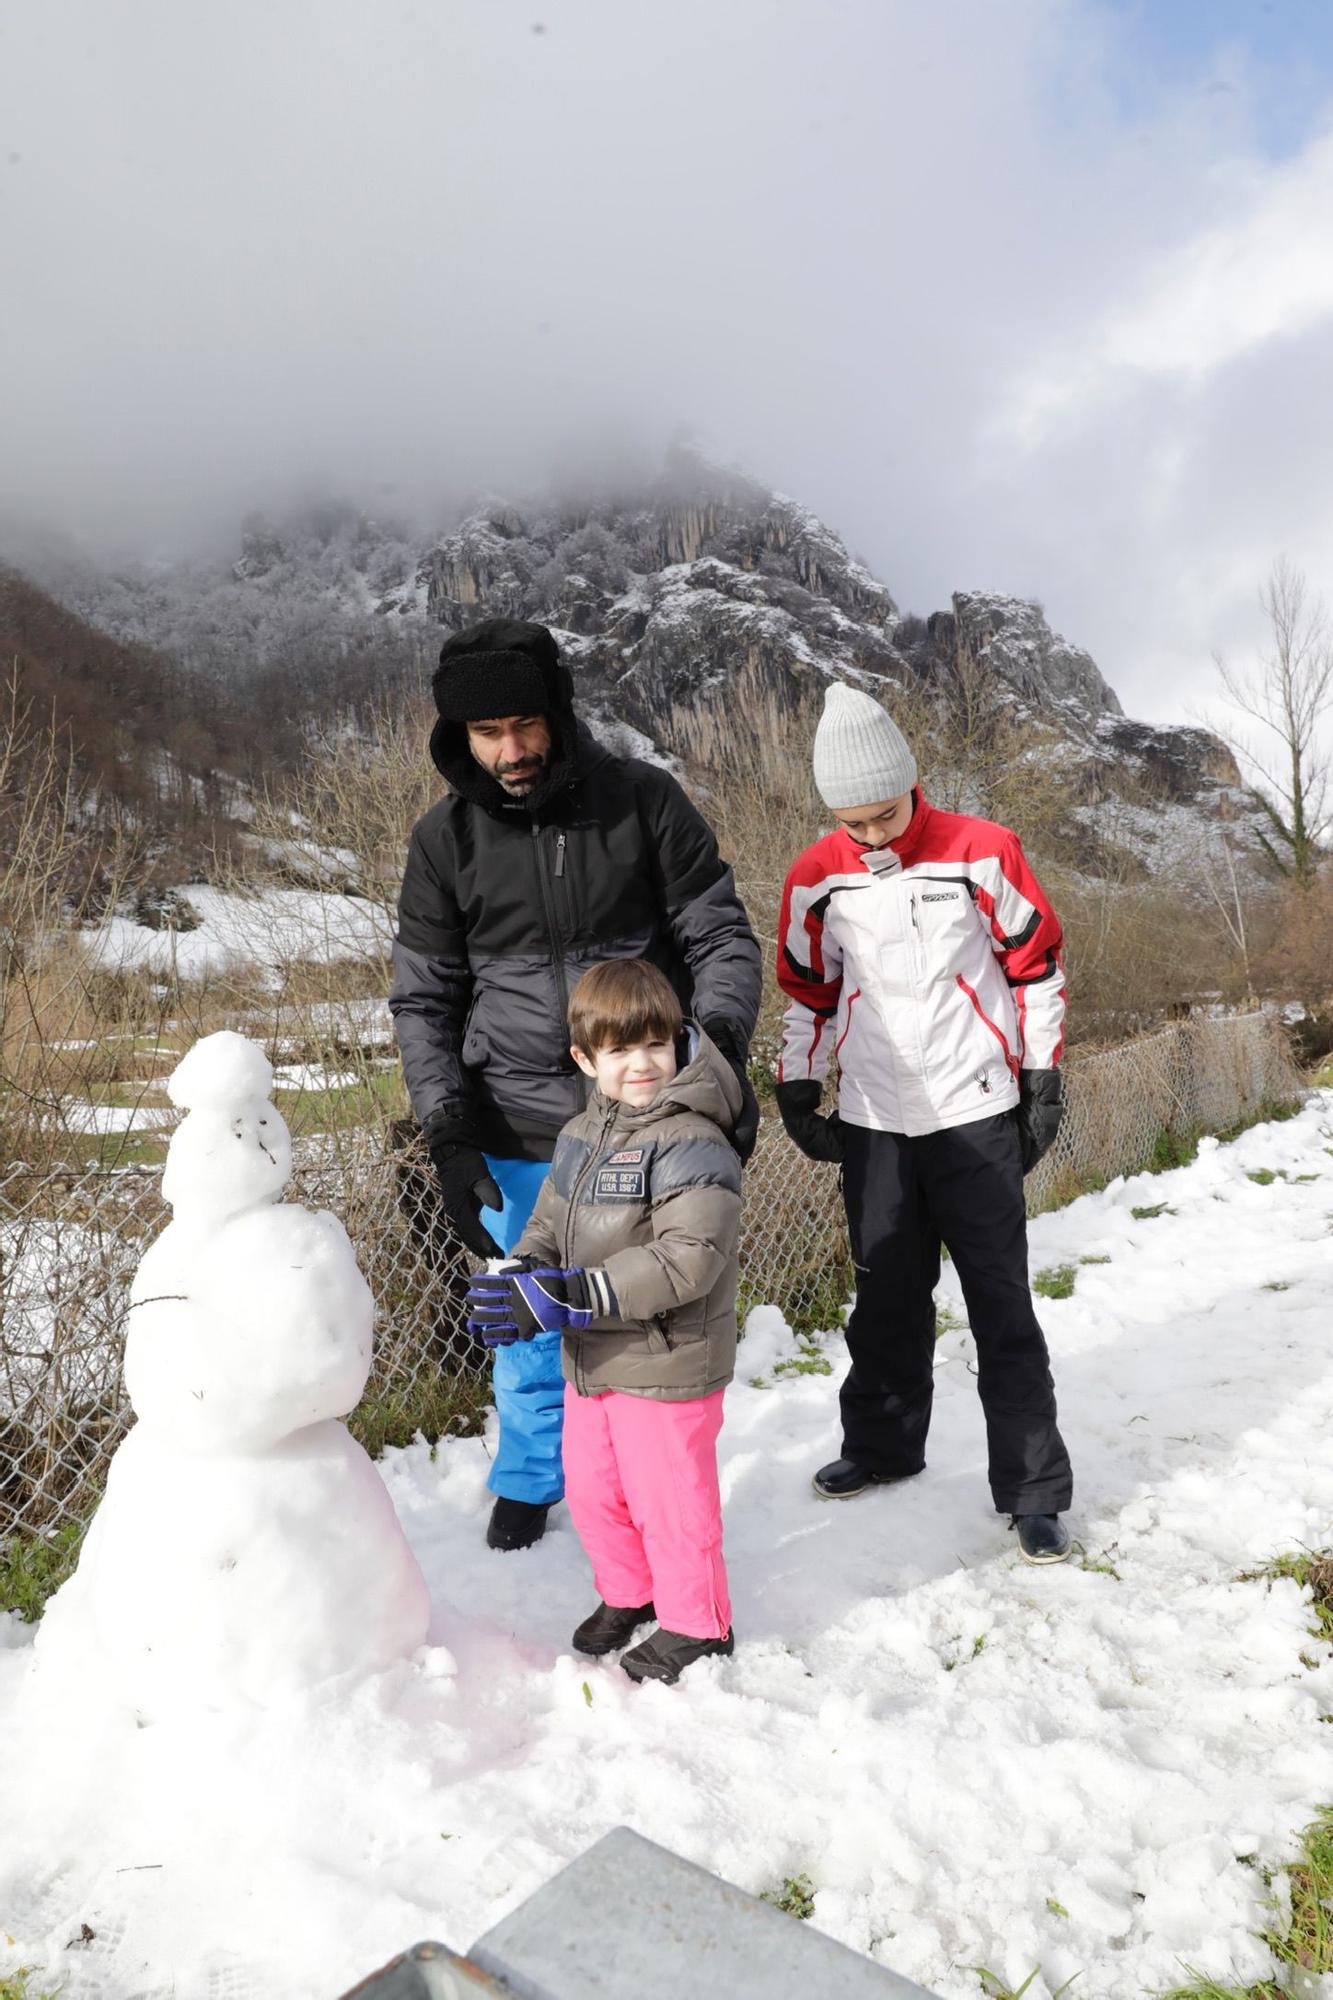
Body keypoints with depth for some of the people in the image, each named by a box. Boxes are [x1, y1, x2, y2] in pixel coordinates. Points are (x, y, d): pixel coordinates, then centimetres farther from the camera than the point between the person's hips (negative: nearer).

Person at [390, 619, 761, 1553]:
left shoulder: (644, 800, -6)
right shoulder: (446, 839, -2)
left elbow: (722, 938, -2)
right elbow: (424, 999, 2)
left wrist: (722, 1054, -17)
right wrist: (450, 1136, -7)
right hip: (519, 1136, 1)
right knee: (530, 1322, 16)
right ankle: (529, 1477, 42)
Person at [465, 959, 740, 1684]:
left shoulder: (691, 1143, -21)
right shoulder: (580, 1136, 5)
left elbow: (685, 1258, -29)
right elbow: (549, 1221, 13)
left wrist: (571, 1296, -31)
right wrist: (521, 1276, -10)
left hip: (666, 1366, -8)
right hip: (591, 1361, 8)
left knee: (667, 1498, 8)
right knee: (590, 1488, 22)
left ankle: (694, 1622, 33)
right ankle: (627, 1594, 47)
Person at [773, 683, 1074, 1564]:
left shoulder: (982, 851, -8)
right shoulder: (816, 877, 0)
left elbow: (1036, 964, 1)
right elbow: (807, 991, 11)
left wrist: (1044, 1076, 0)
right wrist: (797, 1088, 7)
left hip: (976, 1117, -3)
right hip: (872, 1124, 3)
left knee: (1001, 1304, 2)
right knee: (887, 1299, 16)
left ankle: (1035, 1489, 14)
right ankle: (883, 1445, 35)